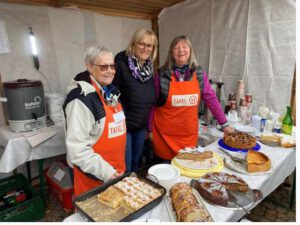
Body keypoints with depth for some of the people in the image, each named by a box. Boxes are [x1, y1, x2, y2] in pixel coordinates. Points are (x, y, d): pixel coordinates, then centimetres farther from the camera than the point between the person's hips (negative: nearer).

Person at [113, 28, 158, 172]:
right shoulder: (121, 64, -17)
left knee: (136, 163, 22)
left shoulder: (149, 67, 4)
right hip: (123, 125, -6)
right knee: (124, 168, 6)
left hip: (142, 126, 6)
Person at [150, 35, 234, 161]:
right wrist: (150, 129, 2)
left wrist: (224, 124, 3)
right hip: (165, 134, -2)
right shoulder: (162, 74, -8)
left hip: (189, 133, 2)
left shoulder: (199, 74, -2)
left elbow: (211, 99, 2)